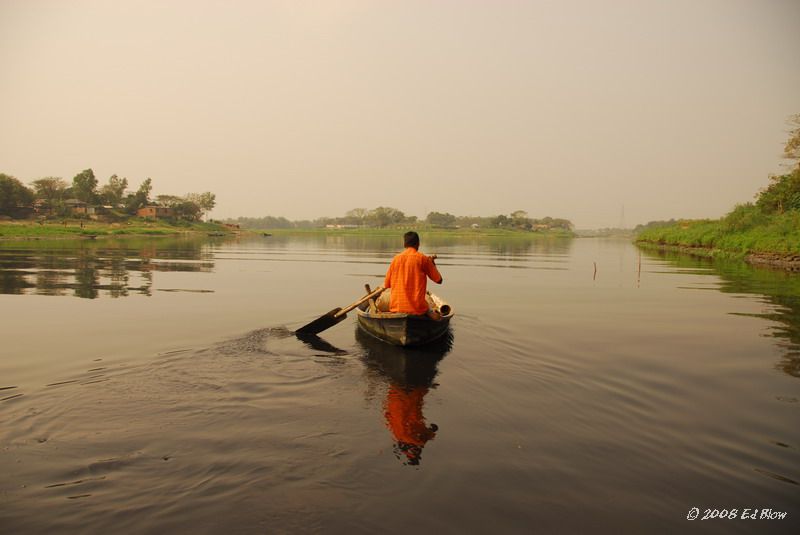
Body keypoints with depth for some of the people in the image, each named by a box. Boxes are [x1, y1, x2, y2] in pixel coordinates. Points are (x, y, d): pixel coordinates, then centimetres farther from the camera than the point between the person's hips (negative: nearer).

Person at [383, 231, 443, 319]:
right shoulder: (423, 258, -2)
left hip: (396, 306, 2)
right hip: (417, 307, -2)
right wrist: (432, 263, 19)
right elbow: (439, 280, 4)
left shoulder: (396, 258, 6)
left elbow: (386, 284, 11)